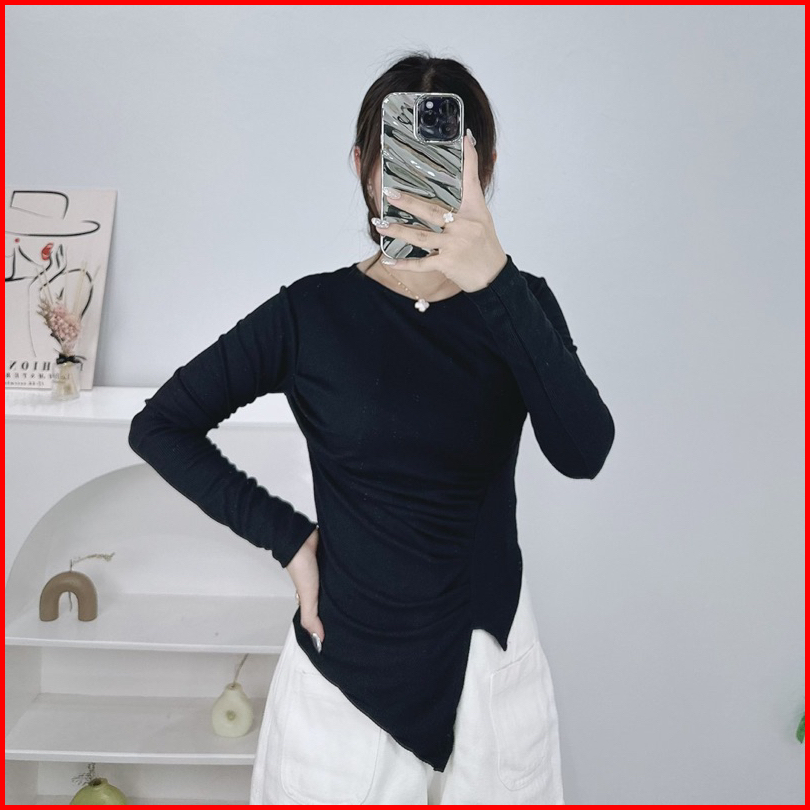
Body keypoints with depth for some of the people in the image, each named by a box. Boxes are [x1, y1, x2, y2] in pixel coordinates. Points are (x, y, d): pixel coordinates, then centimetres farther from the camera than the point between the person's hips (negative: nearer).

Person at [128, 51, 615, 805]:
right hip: (349, 659, -1)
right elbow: (158, 425, -4)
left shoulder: (516, 303, -5)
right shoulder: (313, 312, -9)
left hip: (488, 654, 2)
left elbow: (583, 451, -22)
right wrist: (286, 536, -10)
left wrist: (494, 283, -34)